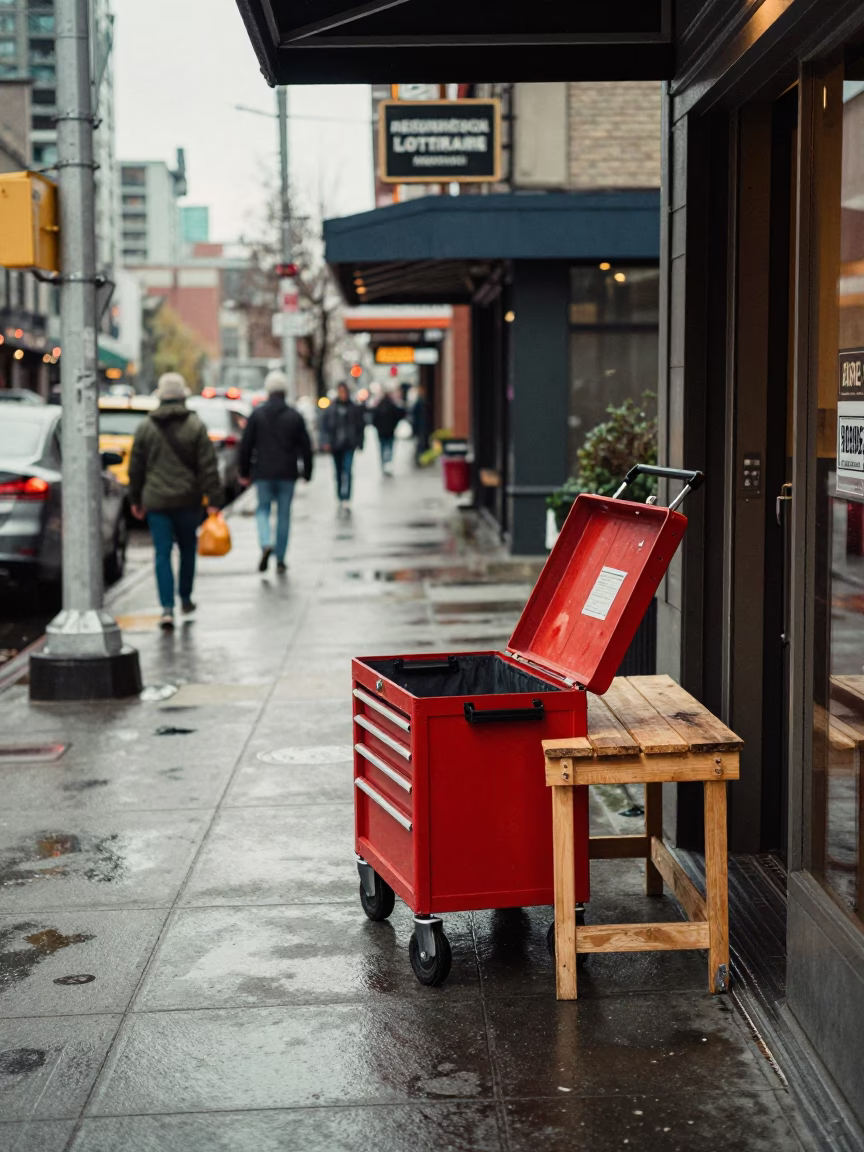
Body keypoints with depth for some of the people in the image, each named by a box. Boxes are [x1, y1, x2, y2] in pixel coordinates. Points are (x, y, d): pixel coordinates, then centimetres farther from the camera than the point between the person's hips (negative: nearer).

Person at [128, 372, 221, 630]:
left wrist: (135, 499, 16)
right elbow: (208, 467, -7)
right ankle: (185, 599, 29)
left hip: (156, 500, 0)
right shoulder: (196, 427, -4)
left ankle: (167, 608, -11)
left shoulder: (145, 427, 2)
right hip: (187, 500, 0)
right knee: (188, 549, 18)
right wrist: (213, 500, -6)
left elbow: (135, 467, 7)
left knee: (162, 554, -1)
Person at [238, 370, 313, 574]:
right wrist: (307, 472, 11)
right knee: (284, 514, 8)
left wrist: (244, 472, 9)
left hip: (263, 473, 0)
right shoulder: (295, 416, 0)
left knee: (263, 509, 12)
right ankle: (280, 560, 11)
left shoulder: (257, 415, -1)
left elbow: (245, 446, 1)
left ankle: (265, 544, -15)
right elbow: (305, 447, 2)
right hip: (287, 473, 0)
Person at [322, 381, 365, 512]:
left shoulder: (355, 408, 1)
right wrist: (327, 441, -5)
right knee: (339, 472, 11)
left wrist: (359, 443, 2)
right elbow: (327, 426, 5)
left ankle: (345, 500, -20)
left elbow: (361, 426, 6)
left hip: (349, 445, -3)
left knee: (346, 471, -15)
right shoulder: (331, 409, 4)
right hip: (335, 445, 3)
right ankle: (341, 499, 23)